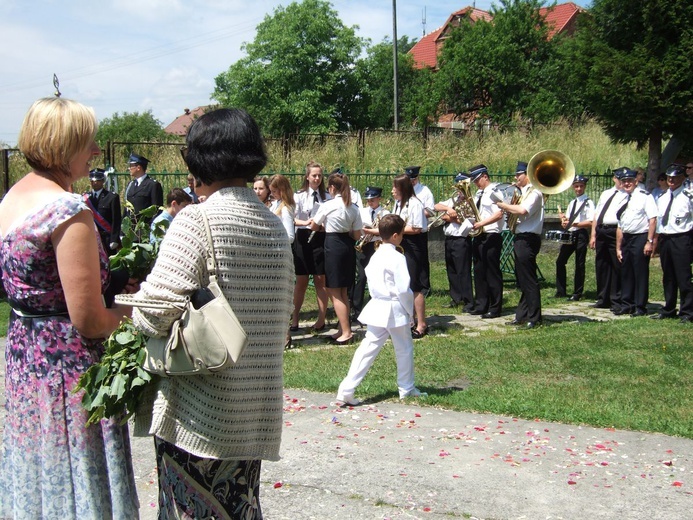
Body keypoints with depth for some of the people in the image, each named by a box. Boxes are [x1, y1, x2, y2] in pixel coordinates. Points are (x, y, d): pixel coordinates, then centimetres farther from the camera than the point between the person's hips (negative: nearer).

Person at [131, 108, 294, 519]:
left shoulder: (196, 221, -13)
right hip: (256, 412, 7)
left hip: (197, 413, -6)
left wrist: (132, 311, 3)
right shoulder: (276, 227, 7)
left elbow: (156, 313, -18)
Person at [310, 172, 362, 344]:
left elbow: (314, 227, 4)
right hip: (348, 247, 6)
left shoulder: (327, 206, -10)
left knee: (334, 292, 0)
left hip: (333, 246, -6)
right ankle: (342, 329, 22)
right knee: (343, 292, 15)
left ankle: (346, 332, -2)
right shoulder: (353, 208, 3)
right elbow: (357, 235, 4)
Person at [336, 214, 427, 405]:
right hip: (395, 310, -7)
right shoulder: (397, 258, -16)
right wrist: (409, 310, -5)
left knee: (367, 349, 6)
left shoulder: (375, 257, 8)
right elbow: (403, 289, -18)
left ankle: (346, 389, 0)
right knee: (404, 349, 11)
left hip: (376, 308, 7)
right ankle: (406, 388, 24)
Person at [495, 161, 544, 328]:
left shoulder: (534, 193, -12)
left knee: (529, 280, -7)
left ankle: (534, 318, -2)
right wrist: (508, 208, 3)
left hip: (528, 239, -10)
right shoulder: (524, 193, 18)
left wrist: (503, 205, -16)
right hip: (521, 238, 10)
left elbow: (523, 210, -28)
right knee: (522, 280, 14)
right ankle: (522, 315, 20)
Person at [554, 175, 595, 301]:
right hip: (569, 234, 7)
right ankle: (561, 291, 13)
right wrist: (564, 221, -2)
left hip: (581, 235, -7)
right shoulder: (572, 203, 18)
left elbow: (591, 223, -15)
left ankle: (577, 294, 8)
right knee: (560, 261, 5)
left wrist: (573, 223, -17)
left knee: (579, 265, 0)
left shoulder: (588, 203, -6)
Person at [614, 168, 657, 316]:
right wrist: (618, 247, 17)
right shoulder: (623, 200, 15)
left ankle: (641, 307, 7)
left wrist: (650, 241, -18)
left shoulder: (644, 196, -8)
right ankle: (627, 305, 22)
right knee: (626, 273, 12)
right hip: (626, 239, 8)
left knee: (641, 274, -1)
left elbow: (653, 220, -13)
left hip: (640, 238, -7)